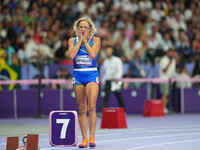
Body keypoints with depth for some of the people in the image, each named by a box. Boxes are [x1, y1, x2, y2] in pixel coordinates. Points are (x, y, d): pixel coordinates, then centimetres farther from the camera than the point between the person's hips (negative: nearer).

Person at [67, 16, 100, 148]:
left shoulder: (95, 40, 1)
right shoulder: (73, 40, 6)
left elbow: (93, 54, -15)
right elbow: (71, 55, -11)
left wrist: (85, 41, -7)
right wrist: (80, 40, -6)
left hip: (92, 75, -3)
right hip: (78, 75, 3)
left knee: (92, 107, -16)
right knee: (82, 109, 5)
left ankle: (92, 137, -17)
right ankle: (84, 138, 10)